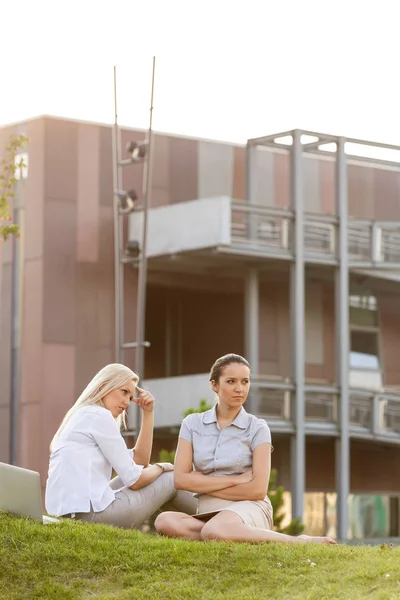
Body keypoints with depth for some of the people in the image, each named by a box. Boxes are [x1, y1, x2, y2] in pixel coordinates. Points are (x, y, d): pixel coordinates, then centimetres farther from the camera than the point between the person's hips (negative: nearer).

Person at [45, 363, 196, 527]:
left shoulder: (83, 415, 22)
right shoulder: (99, 415, -6)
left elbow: (139, 461, 20)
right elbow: (134, 480, -7)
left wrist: (148, 412, 17)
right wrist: (160, 468, 13)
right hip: (91, 514, -9)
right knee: (172, 479, 9)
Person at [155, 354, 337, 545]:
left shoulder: (257, 428, 3)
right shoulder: (192, 424, 10)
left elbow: (258, 490, -6)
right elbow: (180, 479, -2)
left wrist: (203, 484, -2)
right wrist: (236, 479, -7)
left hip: (248, 509, -3)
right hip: (208, 513, 3)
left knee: (214, 530, -41)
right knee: (165, 521, -33)